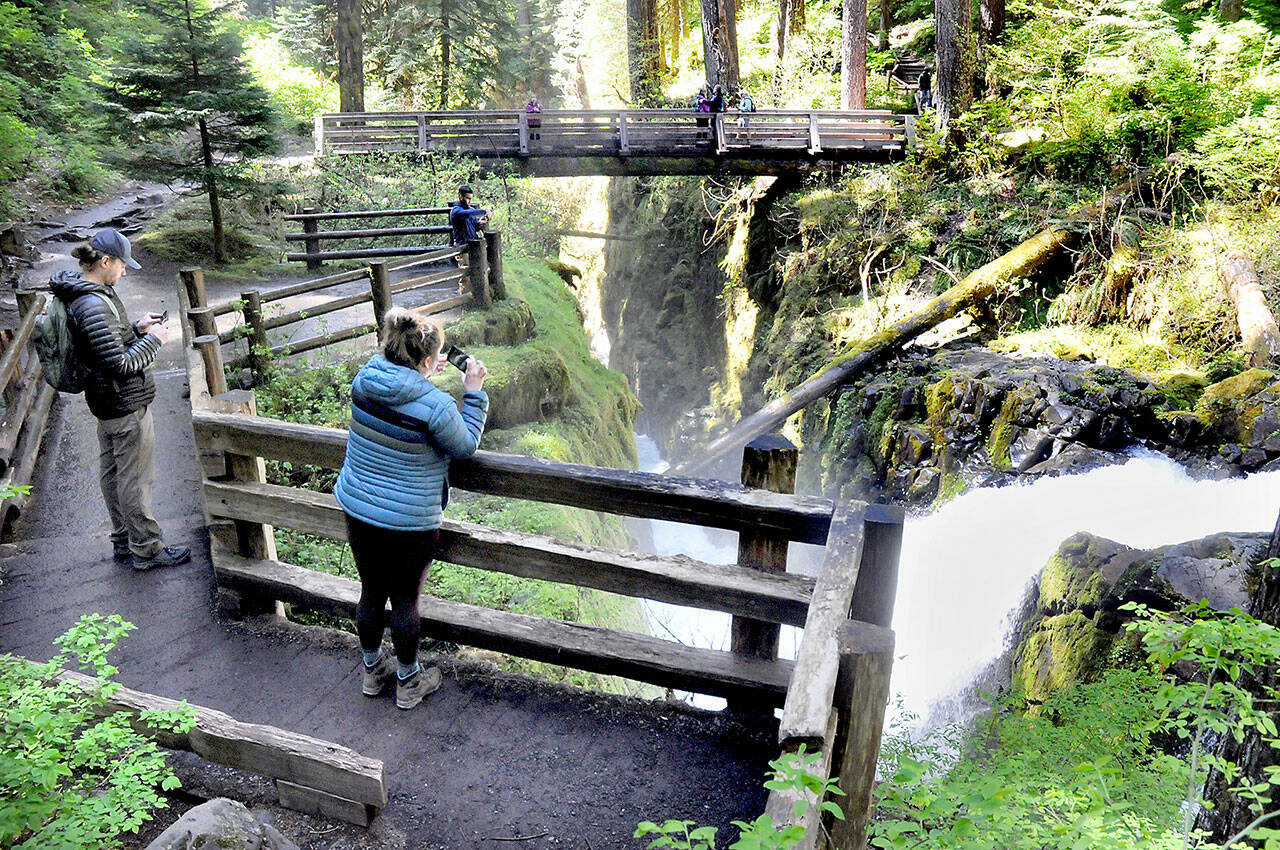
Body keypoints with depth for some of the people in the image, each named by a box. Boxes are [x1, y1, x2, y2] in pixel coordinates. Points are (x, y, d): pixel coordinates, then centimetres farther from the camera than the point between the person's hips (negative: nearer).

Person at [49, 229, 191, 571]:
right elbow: (120, 364, -26)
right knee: (135, 478, 3)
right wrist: (153, 339, -14)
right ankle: (146, 549, 16)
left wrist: (137, 328, 6)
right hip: (126, 404, -11)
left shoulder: (81, 295, 5)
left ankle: (123, 541, 35)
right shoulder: (93, 305, -26)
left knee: (112, 472, 20)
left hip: (106, 400, 11)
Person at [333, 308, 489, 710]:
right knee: (405, 601, 12)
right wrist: (474, 393, -3)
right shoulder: (435, 405, -24)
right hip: (409, 523, -6)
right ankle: (408, 682, 31)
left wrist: (423, 376, 19)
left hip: (357, 509, 6)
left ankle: (372, 670, 41)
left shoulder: (364, 379, -6)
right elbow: (466, 446, -6)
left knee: (372, 592, 21)